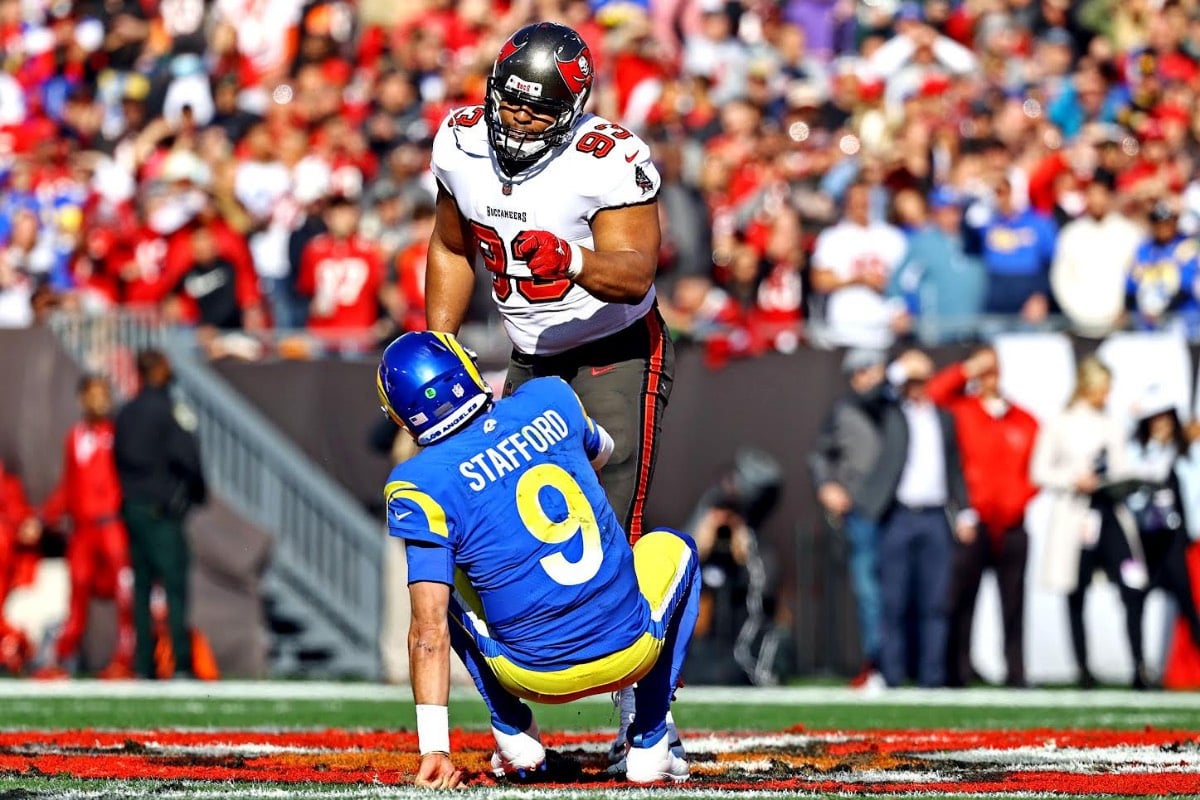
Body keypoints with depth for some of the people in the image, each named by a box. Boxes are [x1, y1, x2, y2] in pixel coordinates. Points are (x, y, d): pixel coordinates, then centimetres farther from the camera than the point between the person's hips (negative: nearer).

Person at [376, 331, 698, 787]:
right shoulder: (550, 400, 2)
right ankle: (649, 745, 21)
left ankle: (514, 732, 18)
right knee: (672, 546, 33)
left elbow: (430, 632, -14)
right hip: (633, 654, 2)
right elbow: (601, 452, 27)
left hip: (536, 676, -2)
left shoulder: (422, 483, -10)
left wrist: (433, 748, -13)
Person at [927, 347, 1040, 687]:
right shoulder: (960, 410, 7)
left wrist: (1018, 500, -3)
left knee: (1013, 604, 2)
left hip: (1011, 525, 2)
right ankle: (956, 674, -3)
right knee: (961, 601, -5)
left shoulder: (1024, 422, 13)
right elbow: (934, 393, -10)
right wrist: (968, 370, -7)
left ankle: (1016, 673, 4)